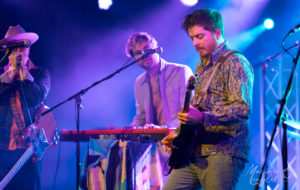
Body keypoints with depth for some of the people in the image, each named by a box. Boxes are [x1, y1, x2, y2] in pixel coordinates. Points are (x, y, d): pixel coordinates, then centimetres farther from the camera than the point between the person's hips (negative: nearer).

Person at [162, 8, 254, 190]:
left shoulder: (235, 62, -7)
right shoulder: (202, 66, 22)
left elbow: (243, 109, -20)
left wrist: (202, 118, -28)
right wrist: (178, 135, 15)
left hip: (223, 153, -9)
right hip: (195, 153, 9)